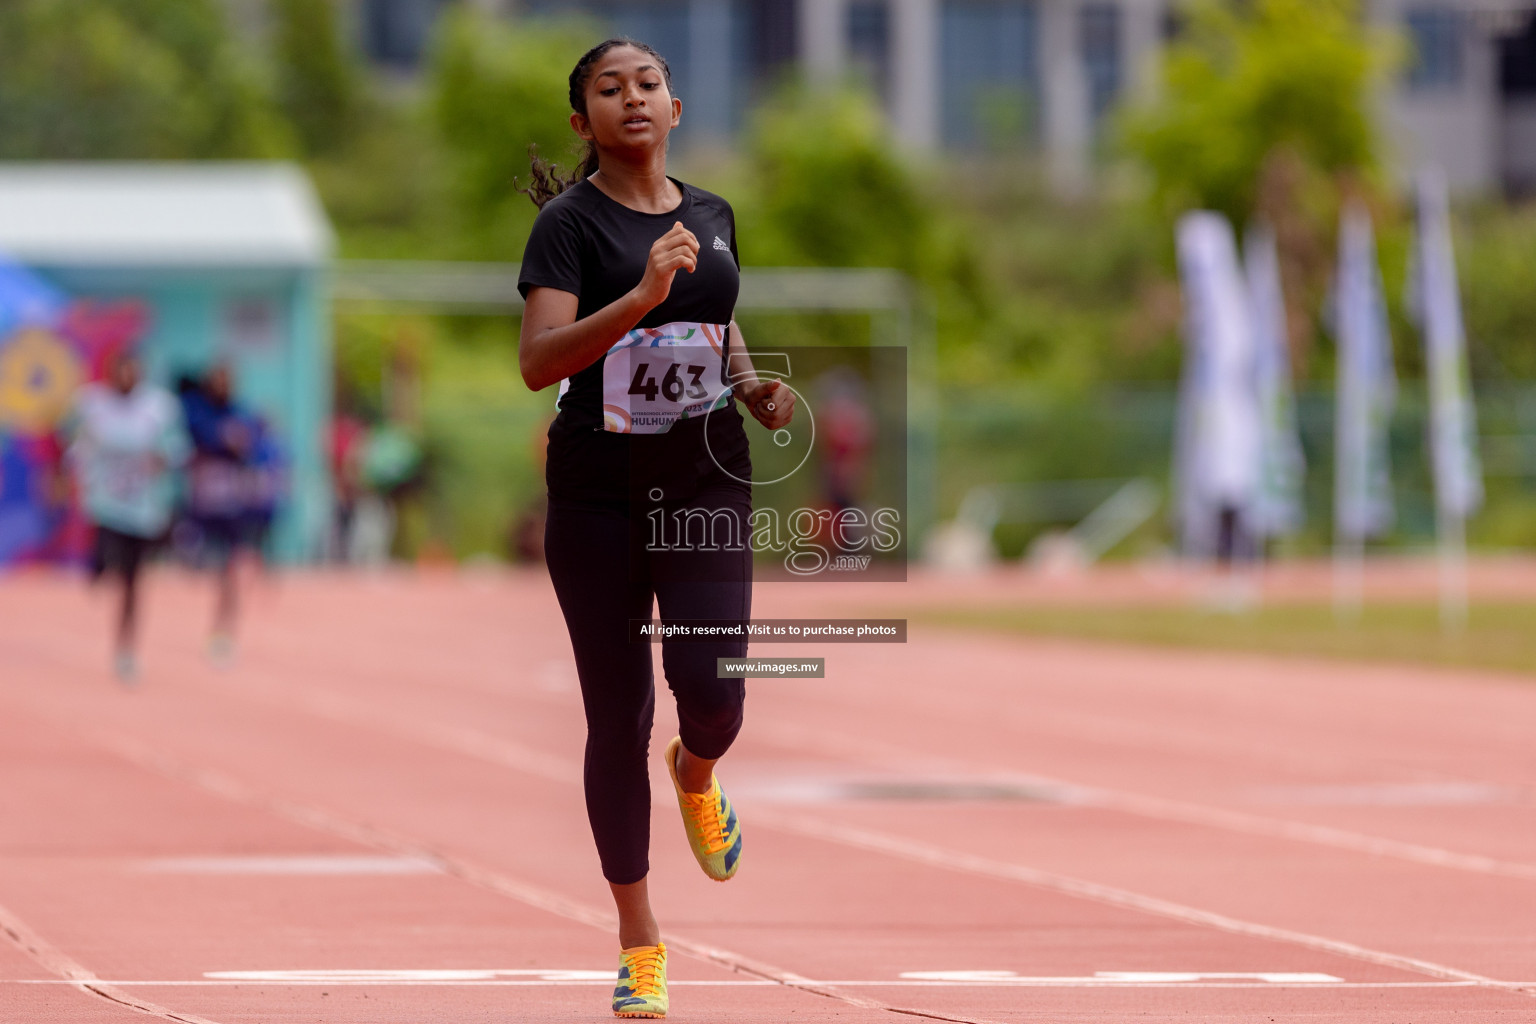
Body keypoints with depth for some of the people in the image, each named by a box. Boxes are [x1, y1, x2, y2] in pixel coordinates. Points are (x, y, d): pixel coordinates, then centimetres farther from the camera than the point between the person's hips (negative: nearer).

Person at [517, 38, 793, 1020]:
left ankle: (696, 776, 28)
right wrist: (641, 297, -31)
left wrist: (753, 386, 5)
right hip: (598, 495, -3)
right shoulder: (570, 222, -7)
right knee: (618, 719, 1)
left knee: (714, 696, -12)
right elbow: (538, 360, -20)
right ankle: (641, 945, 14)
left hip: (707, 483, 3)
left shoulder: (713, 216, 9)